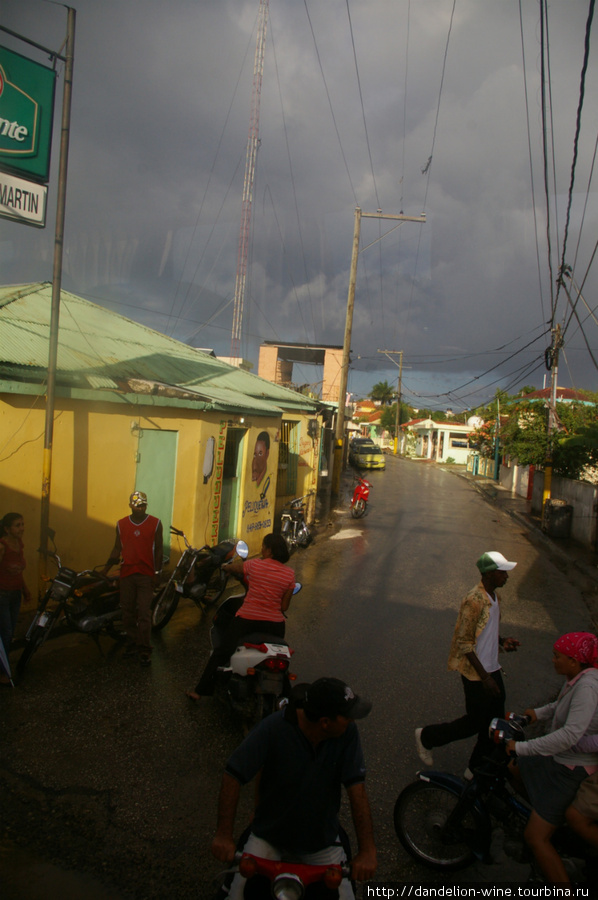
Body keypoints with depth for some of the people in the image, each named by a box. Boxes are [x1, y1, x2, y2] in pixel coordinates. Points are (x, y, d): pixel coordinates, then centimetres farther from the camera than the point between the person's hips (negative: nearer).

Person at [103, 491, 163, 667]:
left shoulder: (155, 523, 1)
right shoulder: (121, 524, 8)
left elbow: (159, 549, 2)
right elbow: (117, 549, 12)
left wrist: (157, 572, -4)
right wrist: (105, 570, 4)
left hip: (146, 574, -3)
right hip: (126, 573, 3)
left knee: (144, 613, -5)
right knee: (128, 611, 7)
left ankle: (145, 650, 0)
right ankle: (132, 643, 22)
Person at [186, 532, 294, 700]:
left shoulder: (255, 564, -5)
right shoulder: (289, 574, -3)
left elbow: (231, 567, 14)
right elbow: (284, 606, 1)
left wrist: (226, 566, 36)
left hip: (246, 620, -1)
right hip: (274, 624, 2)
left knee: (221, 654, 11)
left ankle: (200, 691, 14)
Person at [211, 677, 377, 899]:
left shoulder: (347, 733, -19)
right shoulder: (273, 729, -25)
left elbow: (356, 787, -20)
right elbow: (233, 776, -21)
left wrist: (367, 851, -23)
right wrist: (223, 835, -23)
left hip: (322, 841, 2)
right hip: (269, 836, -1)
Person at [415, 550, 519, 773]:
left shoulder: (494, 597, 6)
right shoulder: (475, 601, -24)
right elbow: (464, 642, -22)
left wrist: (502, 641, -1)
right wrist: (484, 676, -22)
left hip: (491, 669, 9)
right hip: (476, 673, -9)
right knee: (474, 722, 3)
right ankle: (426, 737, 23)